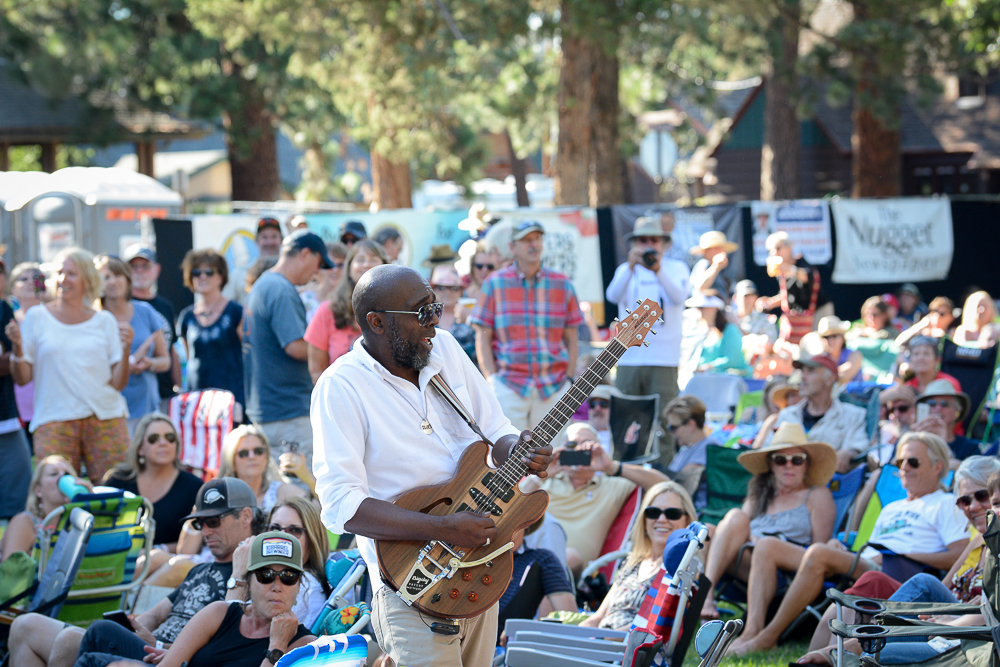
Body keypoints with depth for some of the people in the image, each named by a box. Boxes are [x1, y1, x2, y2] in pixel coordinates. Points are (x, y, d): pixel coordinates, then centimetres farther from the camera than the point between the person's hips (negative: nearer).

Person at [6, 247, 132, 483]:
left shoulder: (105, 321, 10)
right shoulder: (37, 318, 7)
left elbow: (118, 383, 5)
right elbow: (21, 378, 5)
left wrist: (125, 349, -10)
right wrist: (17, 347, -12)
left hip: (105, 418, 1)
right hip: (54, 420, -1)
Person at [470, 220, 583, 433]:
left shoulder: (562, 285, 9)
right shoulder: (495, 284, 4)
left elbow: (571, 338, 12)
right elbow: (483, 338, 4)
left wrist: (568, 380, 3)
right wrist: (492, 380, -5)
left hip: (553, 387, 2)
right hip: (509, 387, -2)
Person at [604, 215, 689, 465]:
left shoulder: (676, 268, 8)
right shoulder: (626, 270, 11)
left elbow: (679, 297, -12)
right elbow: (613, 296, -9)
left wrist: (659, 271, -29)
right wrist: (630, 267, -25)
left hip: (663, 360, -2)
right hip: (629, 358, 2)